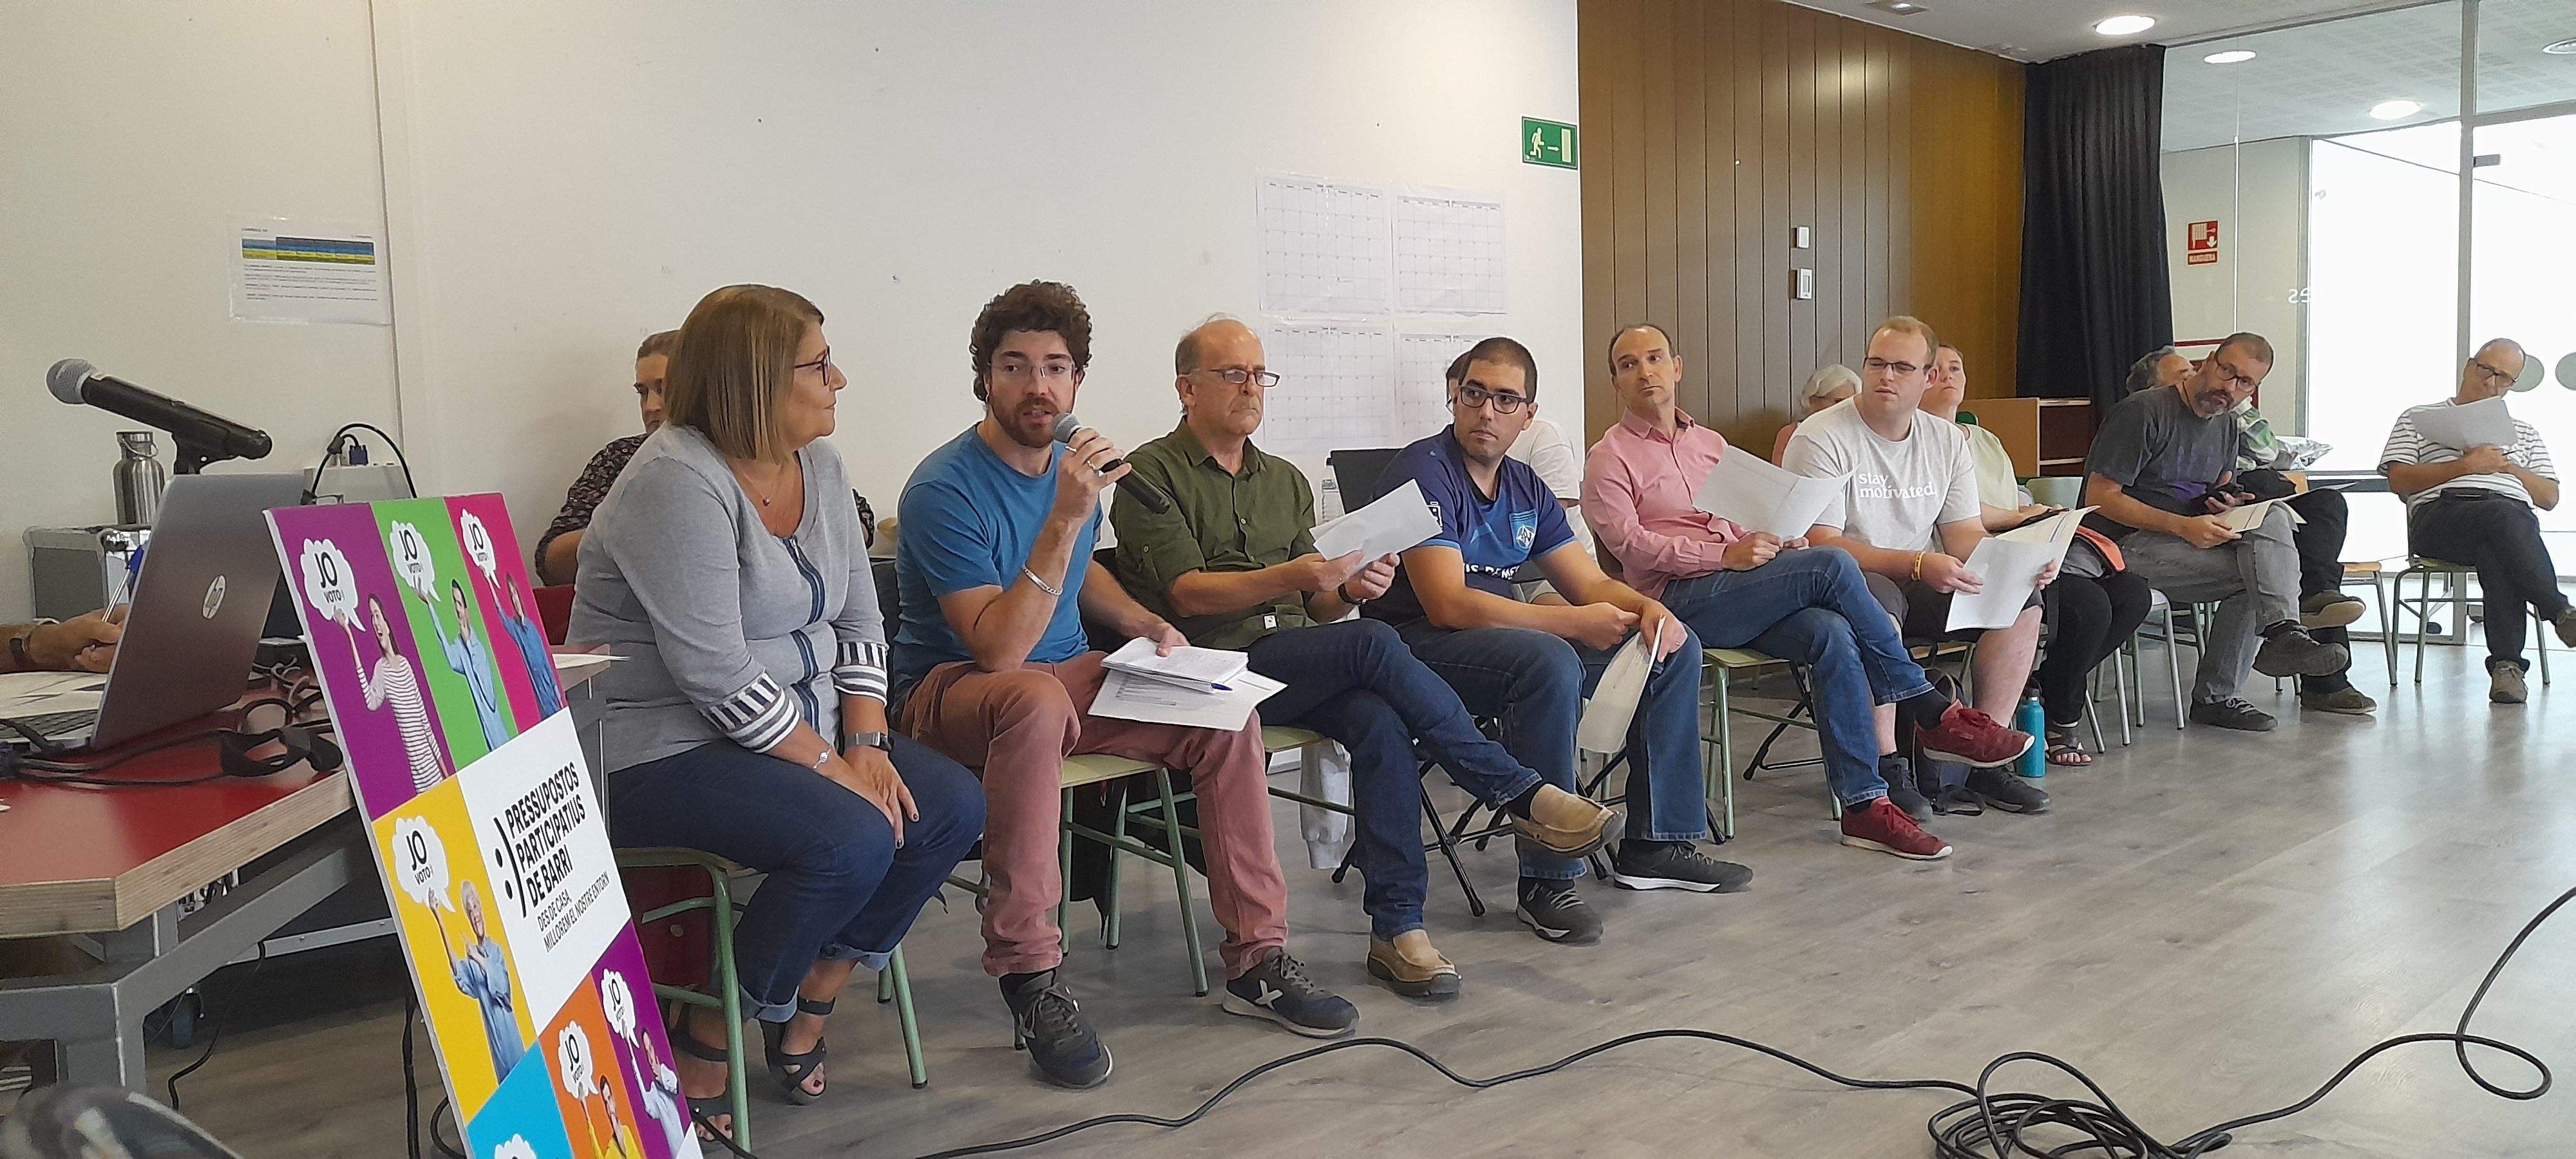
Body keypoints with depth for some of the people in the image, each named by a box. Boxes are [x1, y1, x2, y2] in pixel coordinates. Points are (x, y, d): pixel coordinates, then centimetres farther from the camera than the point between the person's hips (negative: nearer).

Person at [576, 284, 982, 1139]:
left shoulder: (817, 465, 7)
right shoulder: (679, 483, -19)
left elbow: (860, 617, 7)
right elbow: (717, 674, -24)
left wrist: (865, 745, -6)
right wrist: (830, 767, -20)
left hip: (800, 725, 9)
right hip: (663, 748, -9)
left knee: (953, 809, -7)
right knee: (852, 841, -28)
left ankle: (808, 1007, 8)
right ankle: (704, 1046, -6)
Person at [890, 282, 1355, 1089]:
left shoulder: (1073, 463, 5)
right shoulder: (944, 490, -19)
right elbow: (1000, 649, -27)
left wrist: (1151, 628, 8)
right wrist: (1065, 519, -32)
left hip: (1067, 676, 7)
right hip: (954, 687, -7)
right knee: (1037, 700, -40)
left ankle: (1256, 957, -4)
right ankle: (1029, 976, -30)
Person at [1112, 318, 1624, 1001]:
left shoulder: (1287, 481, 23)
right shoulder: (1152, 474, 3)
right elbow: (1188, 592, -10)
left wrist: (1352, 589, -5)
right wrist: (1294, 576, -23)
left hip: (1301, 667, 5)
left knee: (1381, 723, -28)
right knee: (1372, 644, -28)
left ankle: (1396, 928, -25)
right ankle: (1519, 794, -21)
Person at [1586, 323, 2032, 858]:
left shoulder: (1710, 443, 26)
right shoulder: (1611, 459, 5)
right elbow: (1631, 544, -10)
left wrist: (1779, 542, 1)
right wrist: (1726, 555, -20)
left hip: (1739, 594, 6)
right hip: (1680, 599, -6)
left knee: (1833, 636, -27)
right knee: (1832, 565, -24)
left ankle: (1863, 804, -26)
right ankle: (1935, 712, -13)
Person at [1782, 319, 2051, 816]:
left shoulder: (1947, 440, 10)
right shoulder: (1821, 437, -11)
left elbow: (1967, 537, 7)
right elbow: (1822, 545, -20)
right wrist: (1918, 564, -31)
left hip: (1919, 586, 6)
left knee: (2023, 600, -13)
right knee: (1878, 600, -39)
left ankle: (1980, 757, -7)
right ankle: (1882, 769, -29)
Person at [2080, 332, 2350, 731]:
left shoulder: (2227, 427, 17)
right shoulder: (2143, 411, -9)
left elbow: (2216, 504, 25)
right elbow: (2100, 498, -15)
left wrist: (2227, 509, -2)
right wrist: (2184, 526, -23)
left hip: (2188, 543, 8)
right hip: (2129, 544, -8)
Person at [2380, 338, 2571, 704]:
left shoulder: (2524, 433, 35)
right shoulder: (2419, 419, 24)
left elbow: (2550, 498, 24)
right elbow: (2399, 480, 7)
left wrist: (2507, 465, 8)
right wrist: (2464, 466, -3)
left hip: (2515, 516, 2)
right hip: (2440, 512, -2)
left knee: (2496, 553, -39)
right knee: (2502, 515, -40)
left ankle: (2506, 663, -45)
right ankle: (2560, 612, -40)